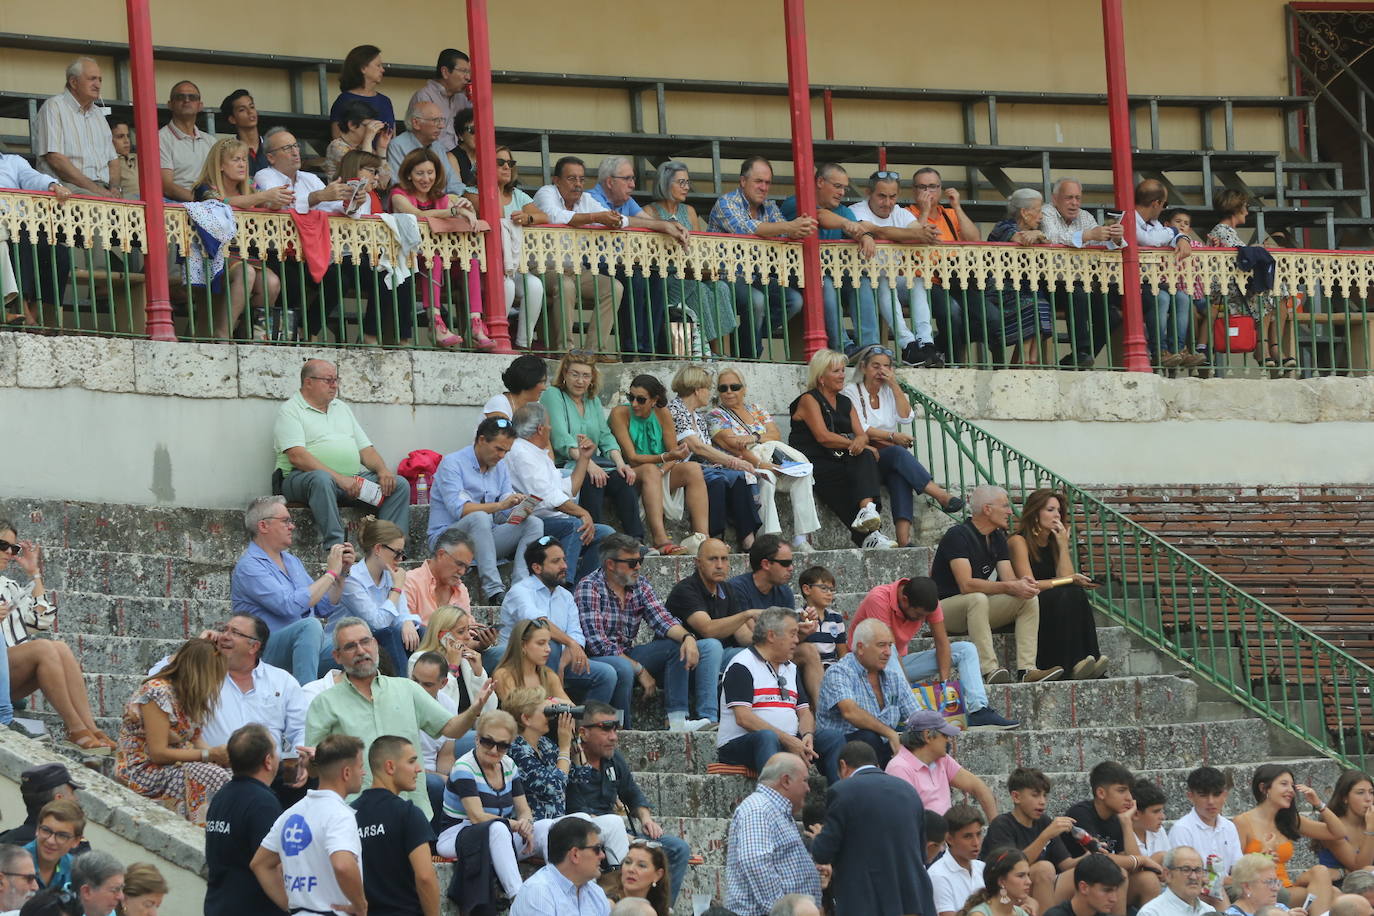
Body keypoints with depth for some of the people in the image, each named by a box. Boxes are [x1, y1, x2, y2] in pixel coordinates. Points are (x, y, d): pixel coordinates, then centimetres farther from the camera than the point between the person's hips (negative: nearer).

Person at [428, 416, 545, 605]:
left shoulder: (500, 467, 14)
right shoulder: (452, 463, -9)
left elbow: (505, 515, 9)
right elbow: (459, 509, -22)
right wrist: (499, 505, -30)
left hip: (484, 537, 7)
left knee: (534, 523, -13)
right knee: (479, 518, -37)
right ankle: (494, 591, -44)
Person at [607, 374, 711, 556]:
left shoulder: (662, 414, 2)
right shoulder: (620, 414, -11)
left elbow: (674, 454, -2)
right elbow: (632, 458, -18)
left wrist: (662, 470, -24)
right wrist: (666, 458, -30)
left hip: (658, 475, 5)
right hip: (629, 476, -5)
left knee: (693, 468, -19)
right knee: (650, 470, -36)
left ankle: (702, 536, -34)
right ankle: (660, 540, -51)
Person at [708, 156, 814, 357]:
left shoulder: (769, 208, 15)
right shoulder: (726, 203, -8)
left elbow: (784, 235, 1)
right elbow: (745, 228, -27)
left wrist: (799, 230, -26)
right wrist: (790, 227, -36)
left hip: (756, 278, 7)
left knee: (793, 300, -11)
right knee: (756, 300, -33)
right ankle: (749, 356, -14)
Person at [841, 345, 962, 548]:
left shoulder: (890, 392, 20)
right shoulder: (852, 392, 4)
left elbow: (906, 417, 2)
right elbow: (860, 430, -7)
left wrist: (894, 385, -2)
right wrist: (892, 437, -13)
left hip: (891, 456, 3)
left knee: (899, 474, -34)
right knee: (898, 454, -35)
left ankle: (903, 537, -50)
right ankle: (941, 496, -46)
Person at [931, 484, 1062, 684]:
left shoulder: (997, 538, 9)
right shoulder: (958, 535, -18)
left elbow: (1008, 578, 0)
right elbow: (966, 585, -28)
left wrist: (1022, 584, -25)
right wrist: (1010, 587, -35)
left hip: (977, 608, 8)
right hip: (945, 606, -8)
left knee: (1029, 599, -10)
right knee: (978, 599, -38)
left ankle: (1026, 669, -23)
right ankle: (989, 670, -44)